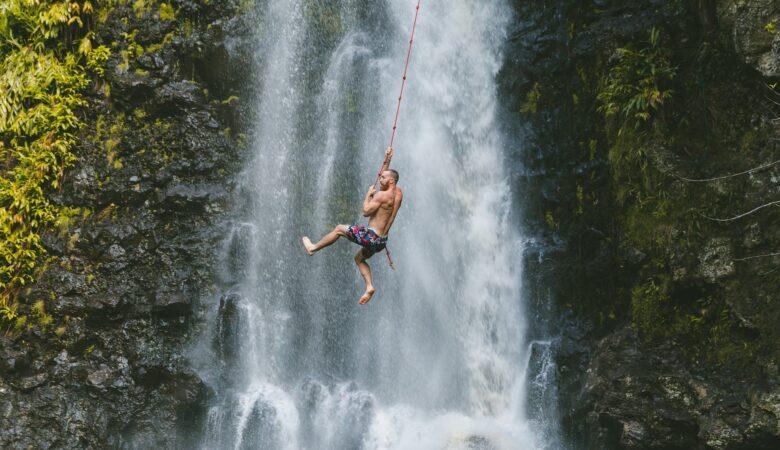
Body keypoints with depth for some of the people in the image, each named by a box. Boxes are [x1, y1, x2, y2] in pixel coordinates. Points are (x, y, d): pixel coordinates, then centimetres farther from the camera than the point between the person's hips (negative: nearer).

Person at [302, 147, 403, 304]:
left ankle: (313, 248, 23)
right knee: (359, 258, 28)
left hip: (371, 236, -8)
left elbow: (366, 211, -17)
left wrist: (368, 194, -5)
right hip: (382, 240, 8)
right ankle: (369, 286, 10)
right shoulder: (398, 192, 7)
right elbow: (383, 175, 25)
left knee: (339, 229, 10)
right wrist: (387, 160, 17)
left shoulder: (382, 195, -19)